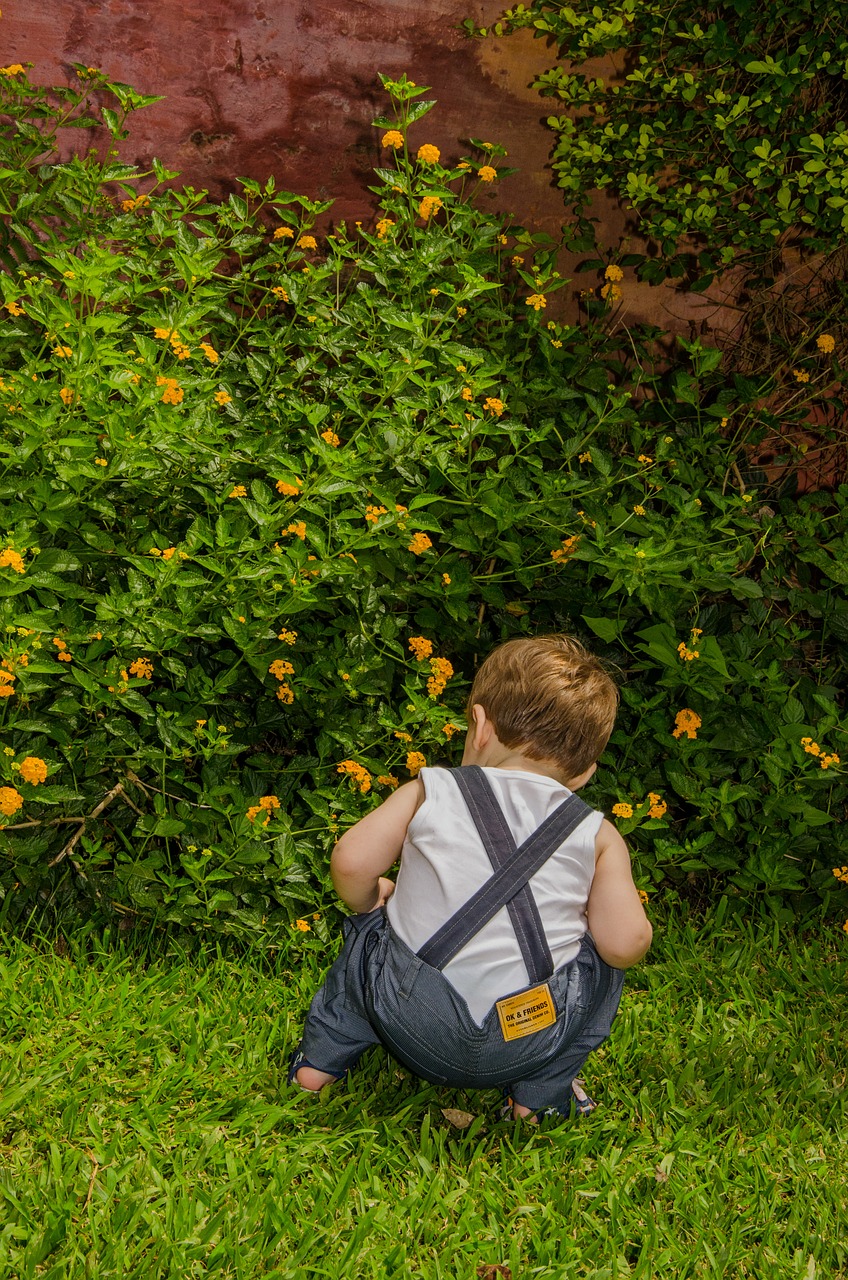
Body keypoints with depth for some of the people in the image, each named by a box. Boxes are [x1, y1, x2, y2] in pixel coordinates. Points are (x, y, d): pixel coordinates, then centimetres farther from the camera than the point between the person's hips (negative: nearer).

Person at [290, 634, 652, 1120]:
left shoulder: (430, 791, 2)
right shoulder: (598, 835, 3)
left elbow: (351, 863, -5)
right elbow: (626, 945, -4)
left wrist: (370, 904, 18)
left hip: (411, 1026, 2)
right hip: (530, 1041, -1)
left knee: (370, 932, 31)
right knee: (604, 957, 25)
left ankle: (320, 1060, 34)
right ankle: (539, 1094, 22)